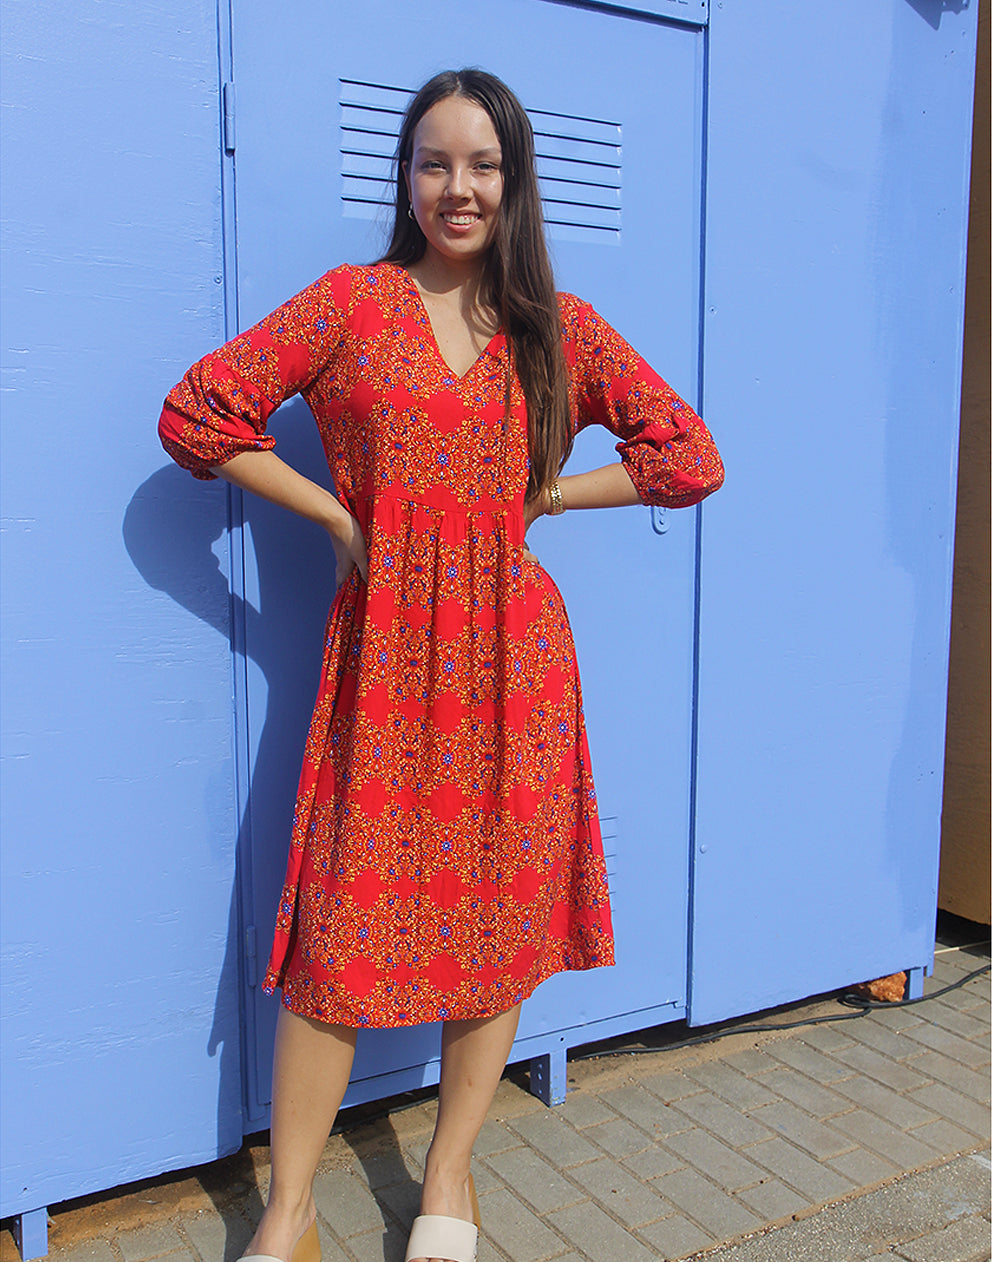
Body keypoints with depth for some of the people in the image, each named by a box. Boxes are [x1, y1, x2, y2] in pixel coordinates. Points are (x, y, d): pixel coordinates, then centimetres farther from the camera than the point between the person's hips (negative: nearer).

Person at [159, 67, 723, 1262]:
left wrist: (539, 498, 0)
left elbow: (689, 457, 7)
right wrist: (336, 516, -3)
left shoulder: (561, 328, 8)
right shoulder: (352, 302, 4)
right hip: (383, 650, -2)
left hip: (511, 654, 2)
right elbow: (198, 413, 0)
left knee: (503, 912, 8)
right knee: (346, 919, 1)